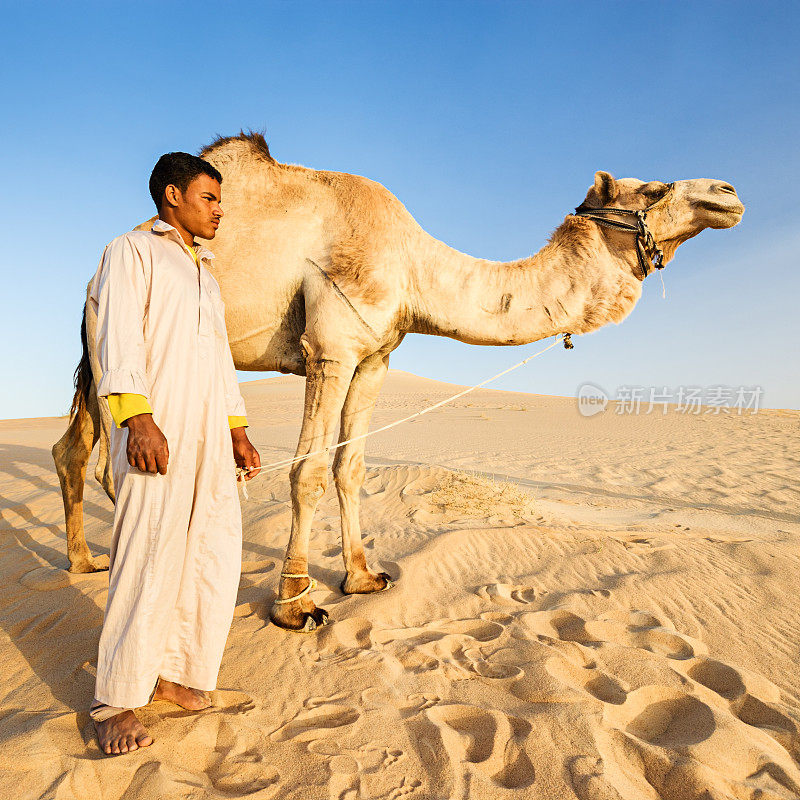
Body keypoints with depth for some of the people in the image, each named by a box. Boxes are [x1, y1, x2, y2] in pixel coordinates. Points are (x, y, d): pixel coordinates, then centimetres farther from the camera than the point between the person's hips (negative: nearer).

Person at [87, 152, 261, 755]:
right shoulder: (132, 252, 4)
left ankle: (175, 672, 21)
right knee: (149, 558, -7)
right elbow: (119, 338, -9)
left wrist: (239, 431, 19)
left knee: (215, 553, 5)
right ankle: (117, 700, 9)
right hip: (155, 429, -7)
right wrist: (138, 420, -22)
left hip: (210, 434, 7)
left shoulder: (206, 270, 26)